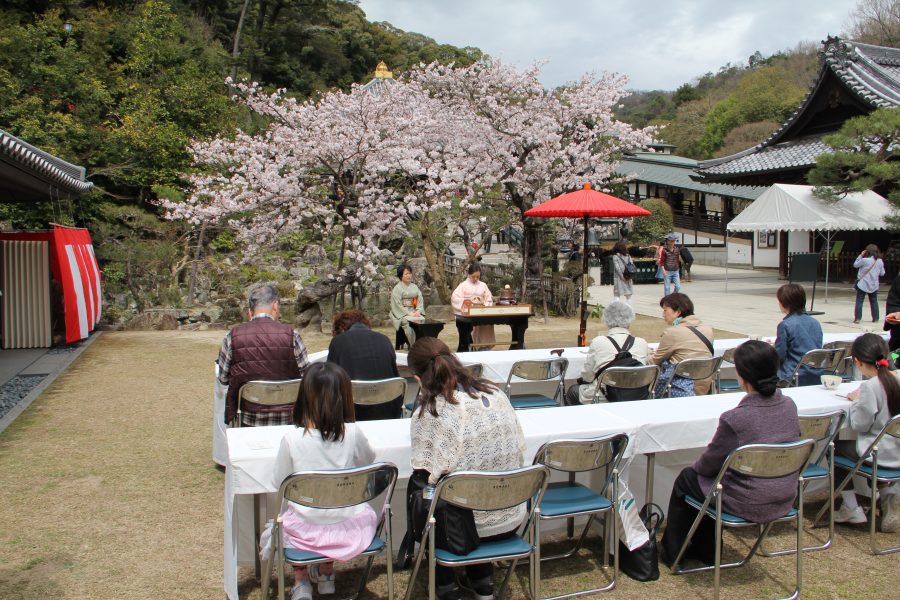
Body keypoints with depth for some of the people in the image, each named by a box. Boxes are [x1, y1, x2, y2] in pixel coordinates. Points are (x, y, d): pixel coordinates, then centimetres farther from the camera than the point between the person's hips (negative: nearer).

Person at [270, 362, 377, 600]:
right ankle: (326, 573, 43)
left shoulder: (291, 438, -16)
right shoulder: (353, 433, -13)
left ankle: (300, 581, 31)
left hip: (306, 529, -1)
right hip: (349, 528, 1)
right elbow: (368, 461, 7)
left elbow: (279, 482, -2)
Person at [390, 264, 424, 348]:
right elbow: (397, 305, -8)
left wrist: (418, 311, -9)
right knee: (409, 324, -31)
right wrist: (408, 313, -16)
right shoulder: (397, 288, 0)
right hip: (401, 314, -4)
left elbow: (420, 300, 10)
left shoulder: (415, 287, 16)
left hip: (414, 312, 4)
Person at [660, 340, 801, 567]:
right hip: (785, 500, 7)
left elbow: (709, 464, -12)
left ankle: (672, 552, 35)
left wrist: (698, 464, 11)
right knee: (701, 474, 27)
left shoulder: (734, 419, -27)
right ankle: (705, 550, 40)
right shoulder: (789, 406, -7)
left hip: (748, 505, -6)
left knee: (686, 478, 19)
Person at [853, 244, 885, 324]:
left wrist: (860, 255, 2)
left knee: (859, 302, 2)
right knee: (874, 302, 15)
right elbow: (882, 273, 7)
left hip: (863, 285, -4)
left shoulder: (864, 260, -16)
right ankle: (876, 318, 19)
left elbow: (855, 265, 0)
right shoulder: (880, 261, -2)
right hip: (874, 286, 4)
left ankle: (857, 318, -3)